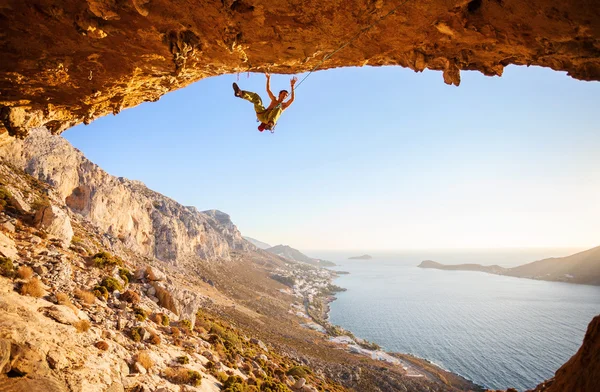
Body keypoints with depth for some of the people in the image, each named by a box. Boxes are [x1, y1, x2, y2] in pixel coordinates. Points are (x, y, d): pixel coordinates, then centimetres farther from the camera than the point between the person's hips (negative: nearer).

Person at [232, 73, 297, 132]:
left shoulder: (284, 105, 22)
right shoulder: (274, 99, 33)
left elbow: (292, 99, 4)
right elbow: (268, 90, 29)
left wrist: (292, 86, -2)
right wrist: (268, 78, 20)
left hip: (269, 118, -4)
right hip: (261, 114, 4)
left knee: (279, 106, -32)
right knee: (256, 96, -6)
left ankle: (270, 124, -58)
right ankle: (240, 93, -35)